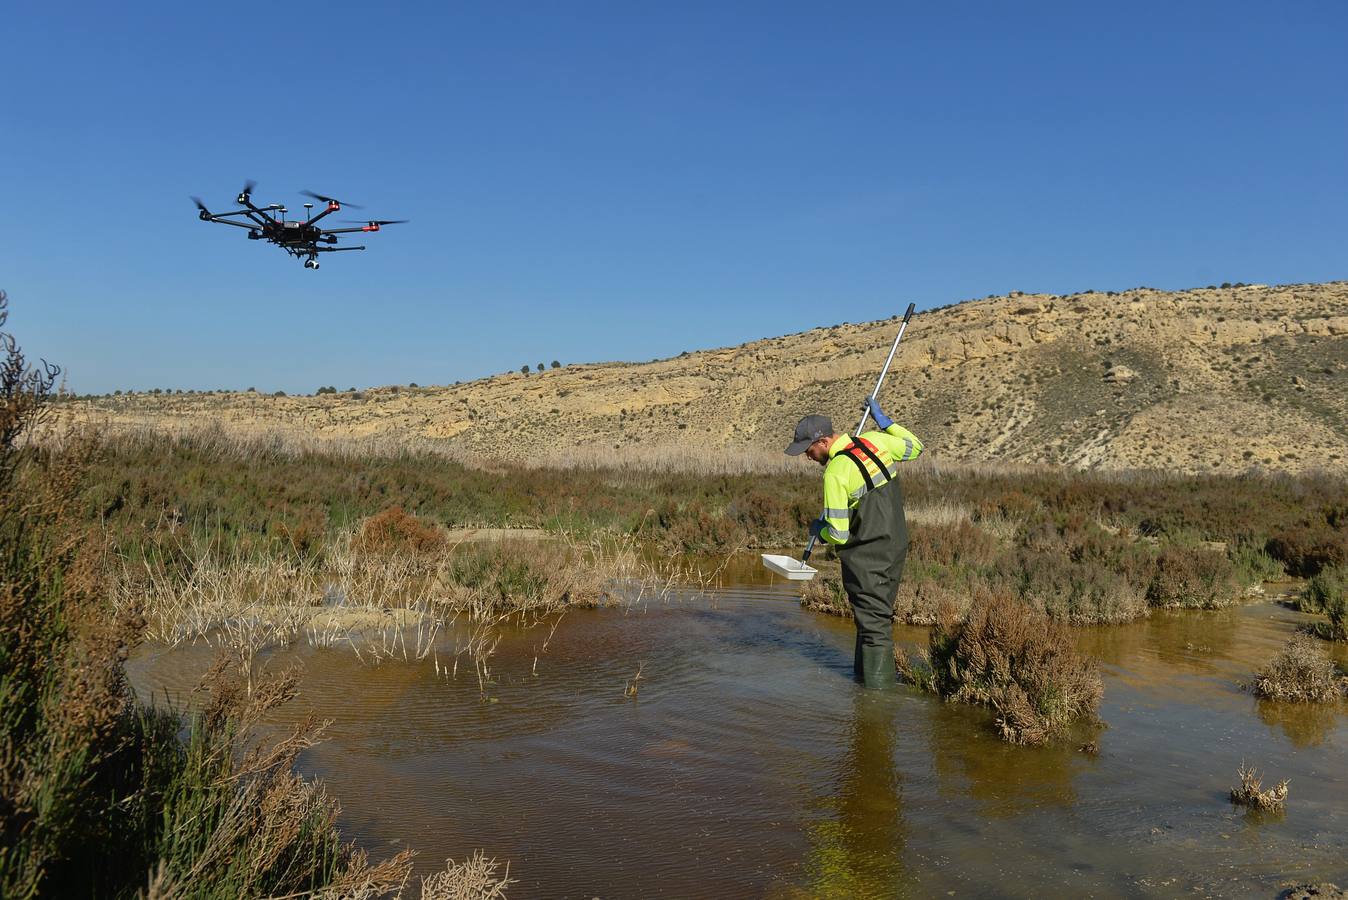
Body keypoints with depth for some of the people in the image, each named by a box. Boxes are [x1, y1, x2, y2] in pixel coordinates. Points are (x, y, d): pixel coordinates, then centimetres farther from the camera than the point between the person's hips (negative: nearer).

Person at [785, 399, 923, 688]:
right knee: (880, 616, 18)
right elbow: (914, 447, 18)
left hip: (865, 557, -8)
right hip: (896, 546, 8)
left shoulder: (835, 472, -22)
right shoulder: (875, 440, -2)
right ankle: (864, 675, 31)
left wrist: (819, 530, 3)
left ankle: (876, 687, 8)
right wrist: (884, 421, 23)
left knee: (872, 623, 1)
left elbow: (838, 534, -19)